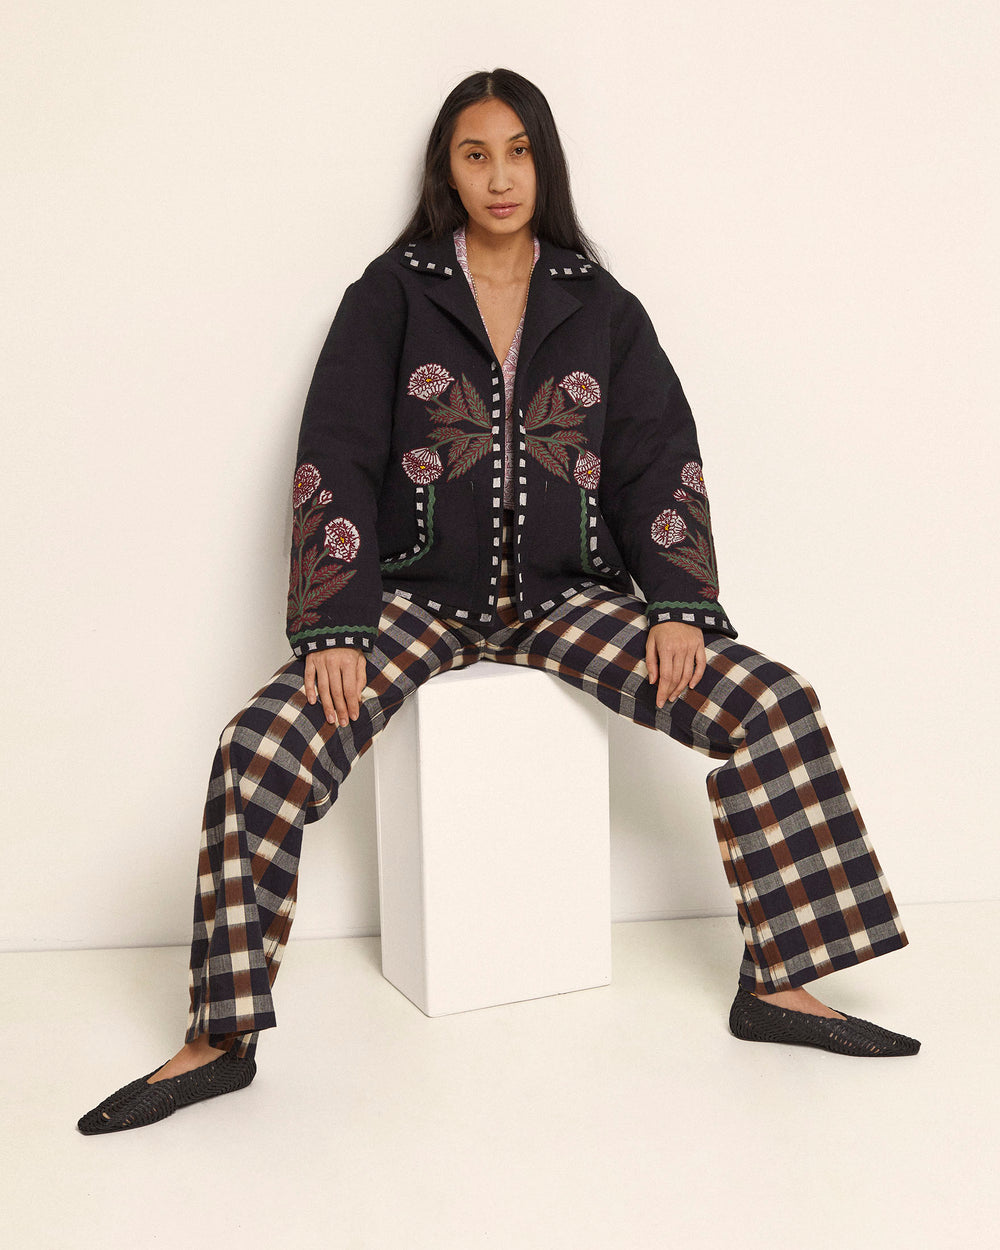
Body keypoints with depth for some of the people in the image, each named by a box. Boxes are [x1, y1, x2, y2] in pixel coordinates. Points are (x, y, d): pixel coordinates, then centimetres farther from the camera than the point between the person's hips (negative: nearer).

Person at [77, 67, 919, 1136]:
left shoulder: (600, 307, 10)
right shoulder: (392, 295, 3)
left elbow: (663, 461, 6)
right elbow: (334, 463, -3)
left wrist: (681, 607, -8)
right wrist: (335, 628, -15)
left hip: (567, 596, 2)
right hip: (421, 595, -1)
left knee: (773, 704, -17)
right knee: (260, 752, -25)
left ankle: (777, 987, -5)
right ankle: (219, 1040, -10)